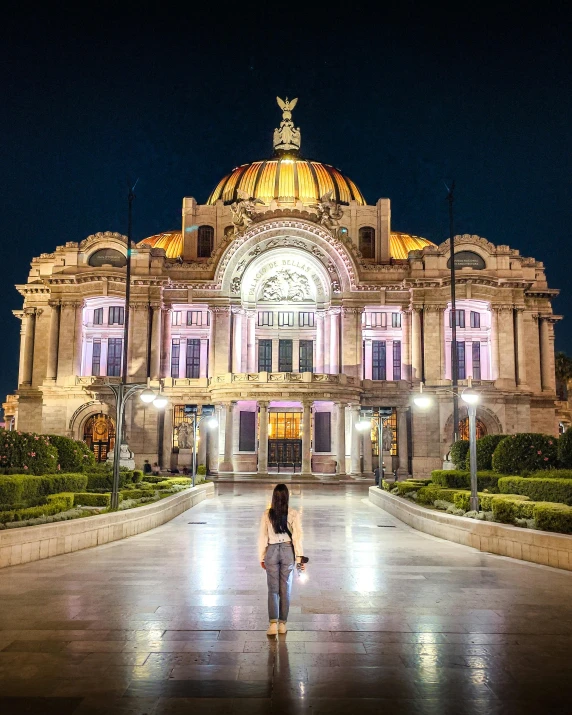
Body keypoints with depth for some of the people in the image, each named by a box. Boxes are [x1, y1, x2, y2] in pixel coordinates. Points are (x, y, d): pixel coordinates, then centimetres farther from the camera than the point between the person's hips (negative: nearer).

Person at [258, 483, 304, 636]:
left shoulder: (267, 514, -6)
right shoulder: (293, 514, -8)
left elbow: (262, 537, -1)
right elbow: (297, 537, -8)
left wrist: (262, 558, 8)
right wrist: (300, 558, -2)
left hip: (271, 551, 0)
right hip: (288, 551, 0)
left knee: (273, 589, 7)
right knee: (285, 589, 11)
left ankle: (273, 623, -6)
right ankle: (282, 624, 17)